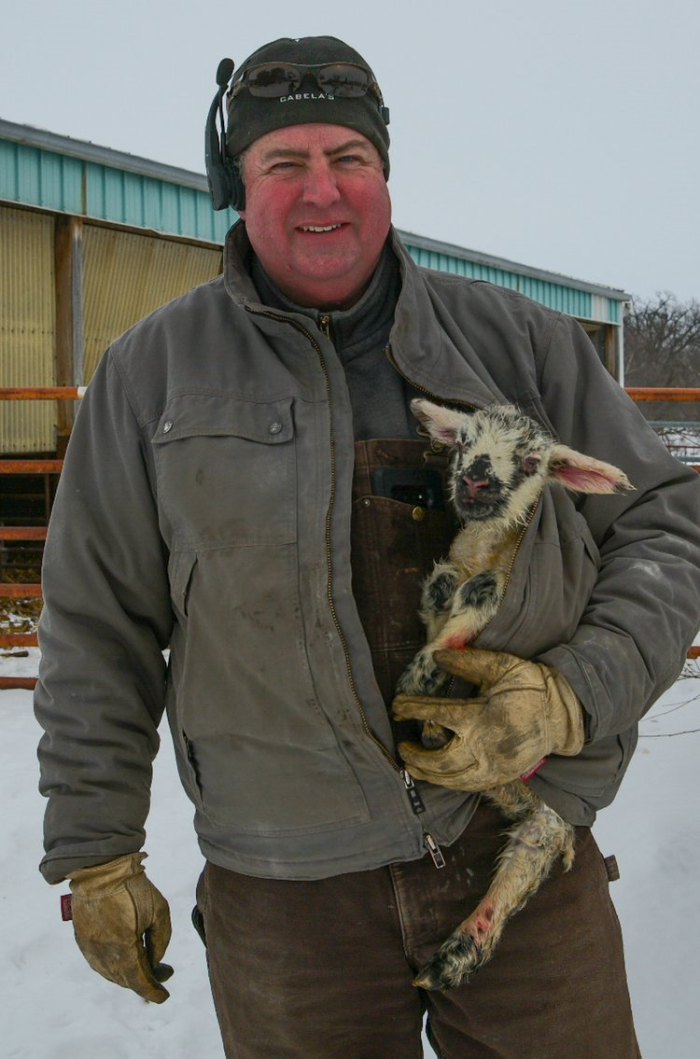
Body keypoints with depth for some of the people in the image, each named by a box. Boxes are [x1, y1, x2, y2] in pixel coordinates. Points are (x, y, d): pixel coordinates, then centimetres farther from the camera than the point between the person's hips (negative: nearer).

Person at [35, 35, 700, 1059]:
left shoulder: (521, 341, 2)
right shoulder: (152, 373, 1)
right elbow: (98, 629, 5)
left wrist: (576, 695, -12)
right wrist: (97, 855, 6)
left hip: (526, 855, 1)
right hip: (283, 890, 0)